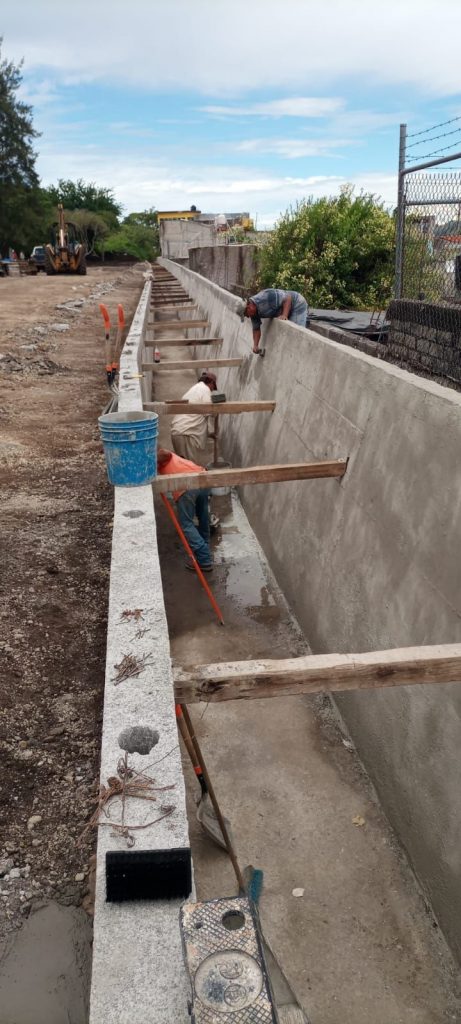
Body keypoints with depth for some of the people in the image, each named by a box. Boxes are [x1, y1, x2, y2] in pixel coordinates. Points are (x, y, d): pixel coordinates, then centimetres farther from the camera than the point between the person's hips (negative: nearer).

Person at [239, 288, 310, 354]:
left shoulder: (266, 297, -33)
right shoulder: (253, 312, -5)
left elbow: (288, 298, -30)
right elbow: (256, 329, 2)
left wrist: (284, 315, -40)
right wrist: (255, 346, -9)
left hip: (297, 305, -9)